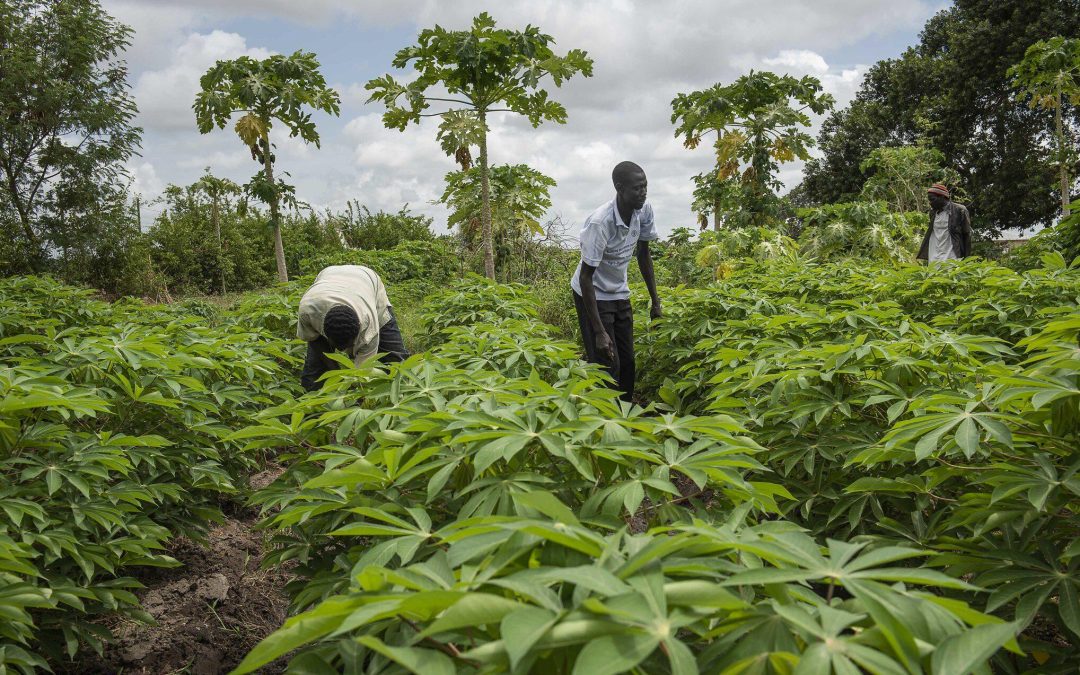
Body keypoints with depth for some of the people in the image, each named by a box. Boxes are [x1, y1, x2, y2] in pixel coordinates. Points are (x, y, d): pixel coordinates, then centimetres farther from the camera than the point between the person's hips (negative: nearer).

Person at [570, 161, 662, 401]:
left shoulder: (644, 211, -12)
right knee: (607, 366, -9)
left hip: (620, 294, 7)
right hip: (593, 295, -6)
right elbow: (586, 277, -27)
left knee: (628, 363, 10)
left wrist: (655, 301, 6)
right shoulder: (599, 223, -32)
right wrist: (599, 332, -29)